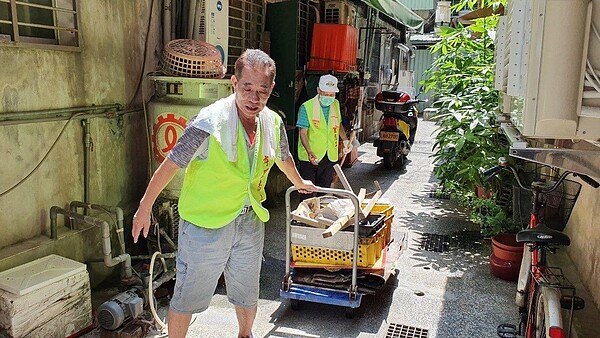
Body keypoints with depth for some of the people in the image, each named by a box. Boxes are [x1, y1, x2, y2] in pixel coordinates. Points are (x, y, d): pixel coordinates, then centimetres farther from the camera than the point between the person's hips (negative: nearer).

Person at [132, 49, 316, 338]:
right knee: (188, 296, 10)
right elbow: (170, 165, -15)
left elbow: (283, 158, 15)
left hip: (250, 222, 5)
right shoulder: (210, 122, -24)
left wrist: (299, 183, 32)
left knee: (247, 292, 24)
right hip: (205, 223, -5)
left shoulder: (274, 123, -6)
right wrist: (144, 208, -6)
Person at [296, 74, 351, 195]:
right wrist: (309, 152, -28)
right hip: (310, 157, -5)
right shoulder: (306, 107, -11)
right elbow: (303, 132, -14)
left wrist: (345, 140, 4)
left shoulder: (336, 105, 6)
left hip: (330, 157, 5)